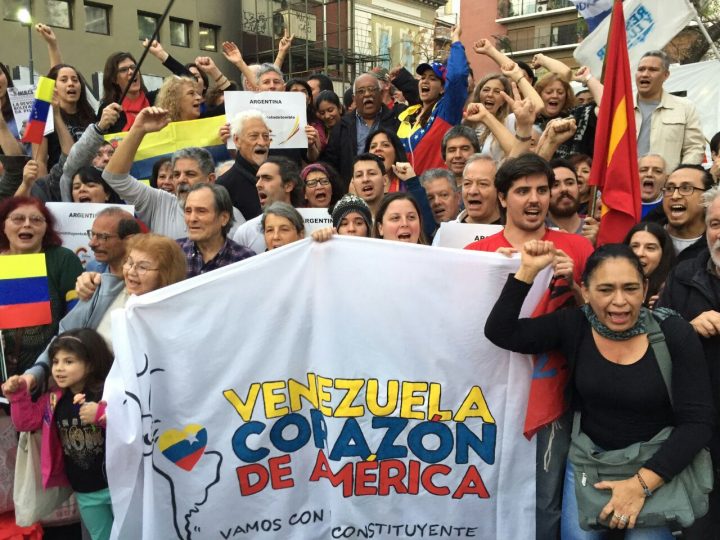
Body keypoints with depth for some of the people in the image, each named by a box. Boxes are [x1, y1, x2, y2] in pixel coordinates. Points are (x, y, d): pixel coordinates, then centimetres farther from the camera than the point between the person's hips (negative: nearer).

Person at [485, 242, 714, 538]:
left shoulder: (674, 333, -15)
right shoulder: (573, 326, -10)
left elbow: (697, 421, -15)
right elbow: (500, 332, -15)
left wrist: (642, 482, -23)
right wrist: (528, 270, -21)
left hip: (658, 463, -1)